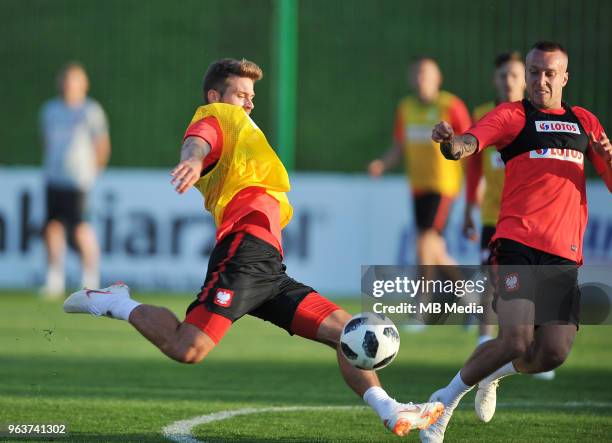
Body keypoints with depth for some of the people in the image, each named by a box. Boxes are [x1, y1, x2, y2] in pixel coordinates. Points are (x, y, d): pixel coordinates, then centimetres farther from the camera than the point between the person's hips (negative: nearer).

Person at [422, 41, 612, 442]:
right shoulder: (513, 116, 4)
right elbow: (470, 143, -15)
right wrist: (451, 143, -40)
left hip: (565, 254, 5)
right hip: (518, 244, -5)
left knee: (554, 353, -7)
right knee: (517, 341, -19)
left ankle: (493, 374, 26)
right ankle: (447, 400, 4)